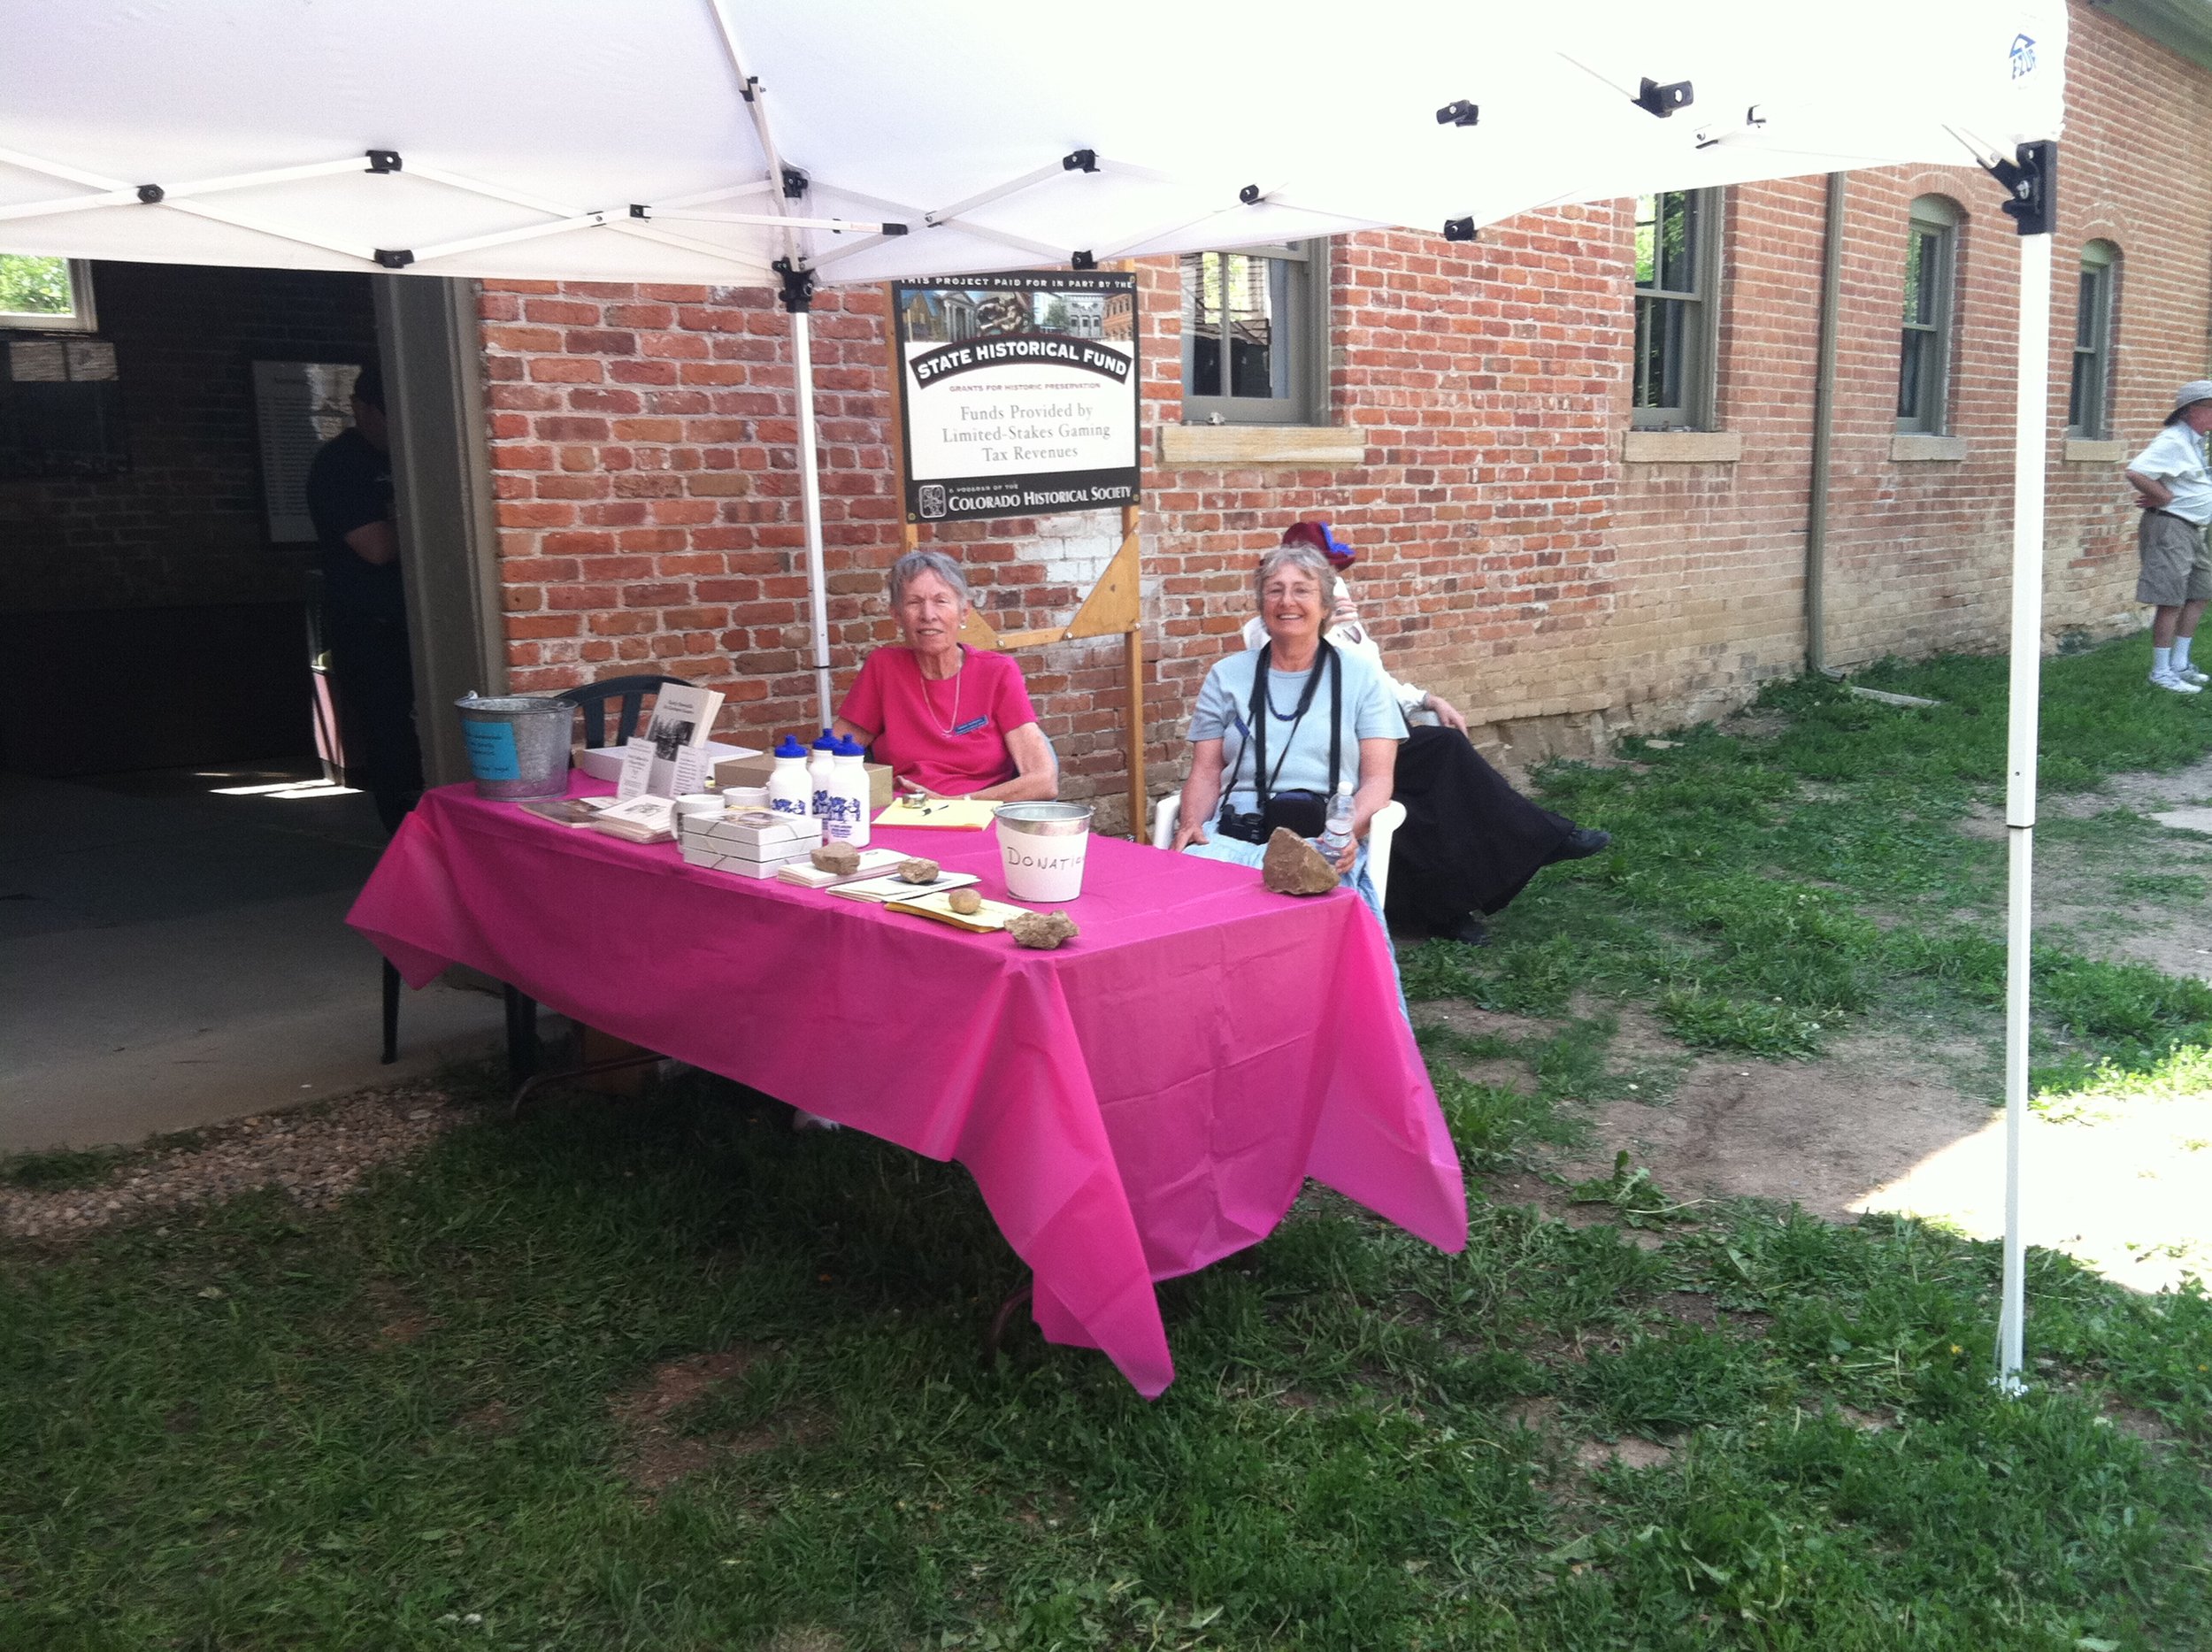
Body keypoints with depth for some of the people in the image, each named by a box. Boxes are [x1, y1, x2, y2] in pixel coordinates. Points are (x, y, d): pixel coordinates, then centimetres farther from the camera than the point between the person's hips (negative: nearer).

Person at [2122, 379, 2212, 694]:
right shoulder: (2173, 441, -18)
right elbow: (2135, 472, -30)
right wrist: (2165, 496, -17)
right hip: (2169, 526, -10)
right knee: (2172, 601, -8)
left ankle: (2180, 665, 23)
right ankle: (2161, 673, -1)